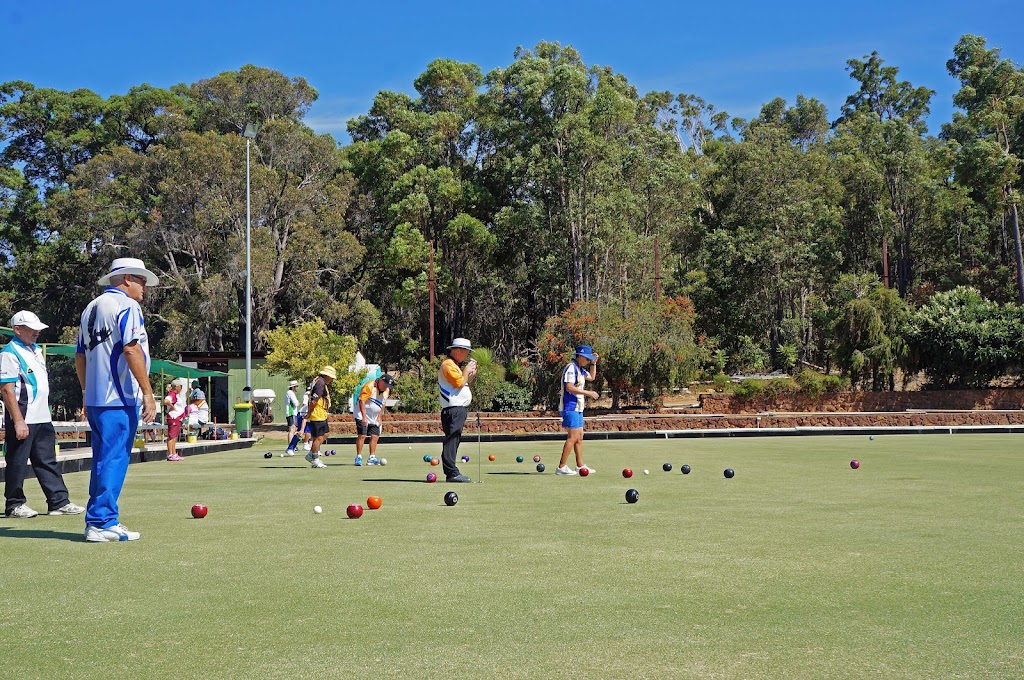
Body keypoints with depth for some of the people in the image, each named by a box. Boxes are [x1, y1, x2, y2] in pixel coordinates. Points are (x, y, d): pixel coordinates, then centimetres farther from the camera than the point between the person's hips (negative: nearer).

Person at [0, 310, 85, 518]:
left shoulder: (36, 349, 16)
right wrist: (18, 421, -22)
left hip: (42, 419, 9)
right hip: (22, 420, -9)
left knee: (47, 461, 9)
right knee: (17, 462, 1)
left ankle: (59, 502, 12)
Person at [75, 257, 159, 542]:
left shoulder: (91, 308, 20)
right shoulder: (126, 305, -7)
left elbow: (80, 357, 21)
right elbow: (131, 350, -18)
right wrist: (148, 392, -18)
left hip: (95, 400, 9)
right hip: (120, 400, -9)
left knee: (103, 461, 14)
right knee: (114, 460, -6)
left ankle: (97, 520, 19)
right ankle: (102, 523, -5)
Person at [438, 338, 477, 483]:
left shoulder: (454, 365, 23)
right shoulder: (448, 364, -10)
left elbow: (463, 384, 25)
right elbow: (459, 383, -18)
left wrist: (472, 374, 13)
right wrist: (467, 369, -6)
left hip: (459, 409, 11)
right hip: (454, 409, -11)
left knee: (454, 441, 11)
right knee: (451, 440, -13)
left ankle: (452, 472, 13)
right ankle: (451, 472, -17)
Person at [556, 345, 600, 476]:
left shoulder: (580, 369, 18)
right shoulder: (571, 368, -13)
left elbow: (591, 377, 36)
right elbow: (569, 387, -23)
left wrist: (594, 363, 22)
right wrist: (588, 393, -20)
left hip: (577, 408, 10)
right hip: (570, 407, -10)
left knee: (579, 437, 11)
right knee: (573, 437, -13)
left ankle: (580, 466, 16)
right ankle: (561, 467, -11)